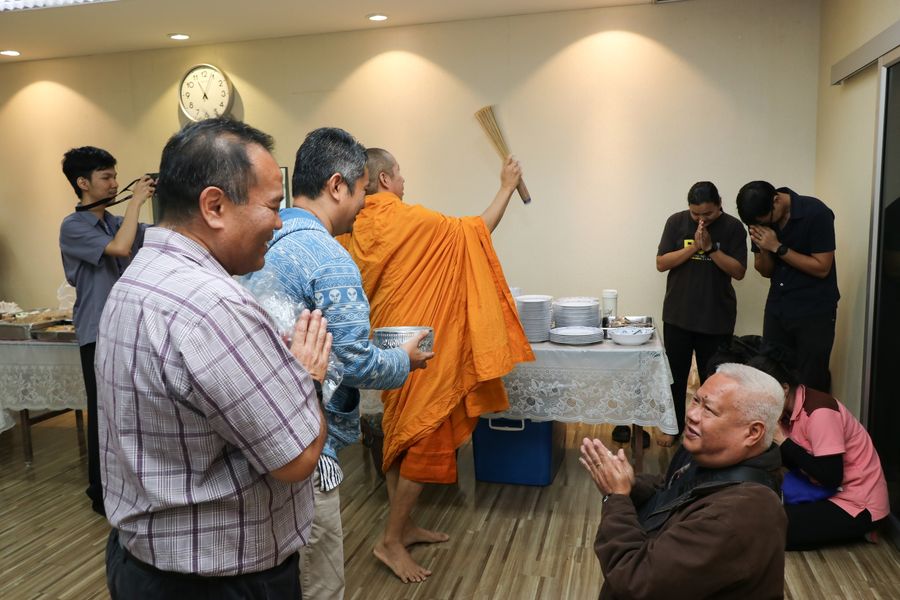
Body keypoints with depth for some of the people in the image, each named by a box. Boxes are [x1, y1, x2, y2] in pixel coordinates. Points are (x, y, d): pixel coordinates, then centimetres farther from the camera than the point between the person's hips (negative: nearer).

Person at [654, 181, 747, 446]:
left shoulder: (733, 227, -5)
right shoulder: (676, 222, -3)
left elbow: (739, 271, -9)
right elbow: (661, 263, -6)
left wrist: (710, 248, -20)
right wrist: (694, 247, -17)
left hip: (717, 318, -1)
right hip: (678, 315, 1)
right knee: (676, 373, 10)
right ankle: (673, 426, 27)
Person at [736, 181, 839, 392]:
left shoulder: (816, 213, -14)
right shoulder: (760, 218, 1)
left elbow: (821, 268, -15)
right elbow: (766, 271, 8)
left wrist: (778, 247, -19)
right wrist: (763, 248, -13)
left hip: (814, 311, -4)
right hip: (777, 309, 5)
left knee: (810, 383, -4)